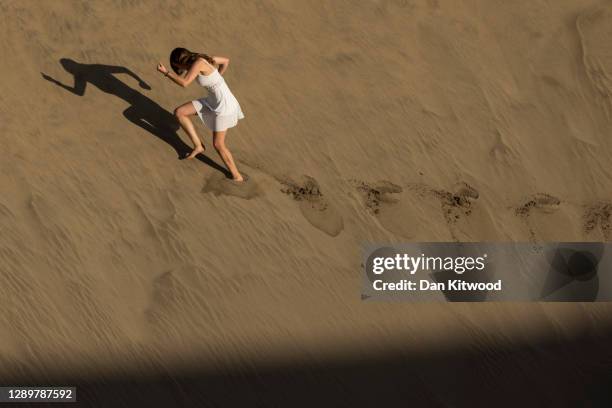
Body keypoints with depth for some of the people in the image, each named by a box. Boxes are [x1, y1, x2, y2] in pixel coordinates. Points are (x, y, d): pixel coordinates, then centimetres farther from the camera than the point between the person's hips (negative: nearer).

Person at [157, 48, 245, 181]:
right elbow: (226, 61, 15)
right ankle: (198, 146, 13)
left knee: (218, 144, 1)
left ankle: (237, 176, 19)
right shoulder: (202, 58, 3)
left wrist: (165, 72, -19)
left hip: (224, 105, -9)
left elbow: (184, 83, -32)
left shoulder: (198, 63, -22)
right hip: (213, 100, 9)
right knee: (179, 112, 2)